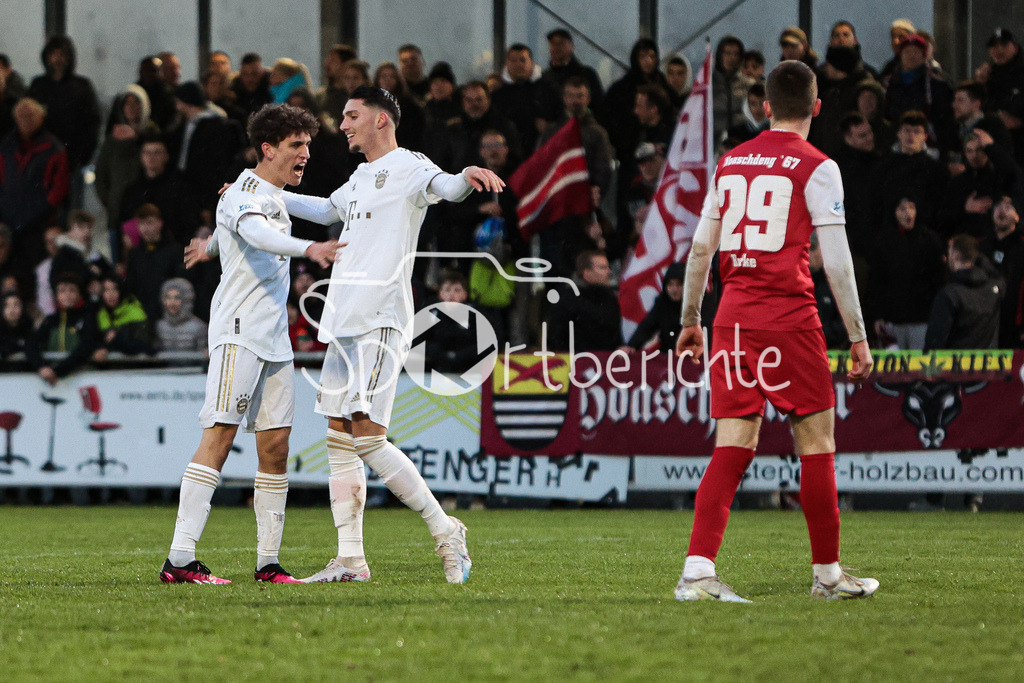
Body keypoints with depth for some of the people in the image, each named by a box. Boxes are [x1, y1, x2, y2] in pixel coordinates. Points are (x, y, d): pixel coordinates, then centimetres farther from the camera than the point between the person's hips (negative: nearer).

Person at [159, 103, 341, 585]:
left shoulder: (275, 197, 19)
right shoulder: (243, 194, -11)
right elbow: (255, 232, -34)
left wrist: (210, 245, 60)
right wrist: (308, 248, -50)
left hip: (275, 340, 9)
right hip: (238, 332, -9)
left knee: (275, 446, 5)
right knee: (219, 436, -15)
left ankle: (268, 562, 9)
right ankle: (180, 559, -19)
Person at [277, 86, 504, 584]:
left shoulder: (407, 167, -5)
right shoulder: (361, 179, 22)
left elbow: (443, 186, -26)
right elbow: (326, 210, 43)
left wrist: (466, 178, -49)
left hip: (379, 322, -9)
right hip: (343, 322, 9)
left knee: (368, 436, -15)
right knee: (339, 441, 6)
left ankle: (446, 532, -6)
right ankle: (350, 559, 7)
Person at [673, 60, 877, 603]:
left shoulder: (730, 162, 12)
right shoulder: (815, 167, -4)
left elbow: (701, 247, 14)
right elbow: (836, 261, -7)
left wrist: (690, 321, 23)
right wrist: (858, 337, -3)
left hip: (733, 315, 5)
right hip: (789, 316, -5)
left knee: (732, 449, 2)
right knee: (816, 442, 7)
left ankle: (697, 572, -11)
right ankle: (827, 574, 14)